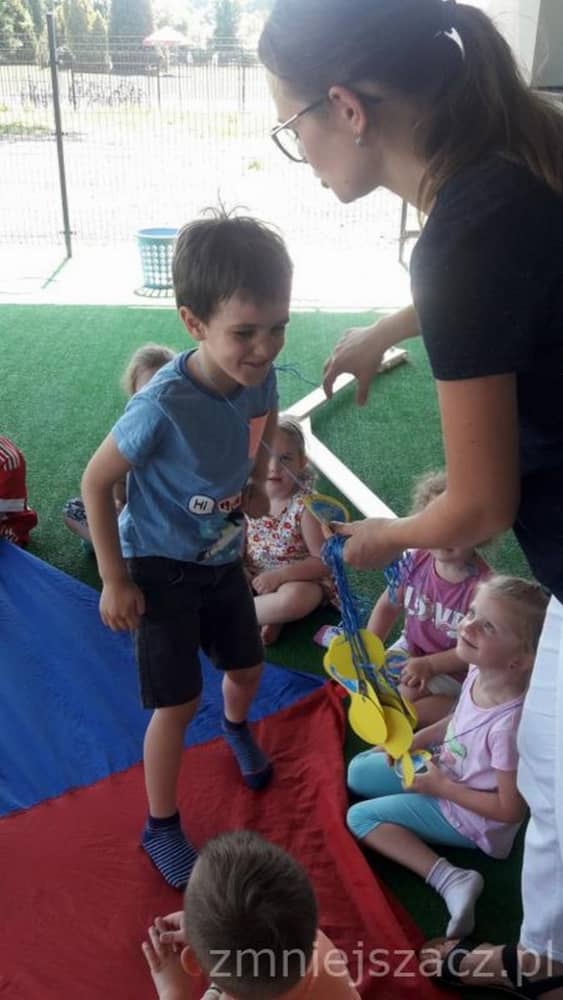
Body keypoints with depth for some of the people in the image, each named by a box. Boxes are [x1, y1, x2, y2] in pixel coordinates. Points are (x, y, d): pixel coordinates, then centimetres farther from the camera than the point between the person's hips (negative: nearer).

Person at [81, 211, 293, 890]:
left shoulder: (259, 376, -16)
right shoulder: (163, 405, -35)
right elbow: (96, 480, -22)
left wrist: (257, 476, -2)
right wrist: (115, 581, -16)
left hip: (223, 556, 6)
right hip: (159, 566, -6)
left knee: (247, 667, 22)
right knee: (179, 702, 1)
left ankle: (236, 728, 59)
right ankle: (161, 828, 27)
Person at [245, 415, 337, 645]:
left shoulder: (306, 506, -20)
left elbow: (323, 562, -19)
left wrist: (280, 575, -27)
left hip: (299, 580, -5)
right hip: (254, 578, 5)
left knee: (293, 599, -38)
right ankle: (267, 615, -16)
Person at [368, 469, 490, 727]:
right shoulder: (415, 561, -15)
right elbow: (388, 605, 0)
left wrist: (429, 665, -22)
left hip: (450, 667, -5)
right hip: (410, 648, 6)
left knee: (407, 694, -20)